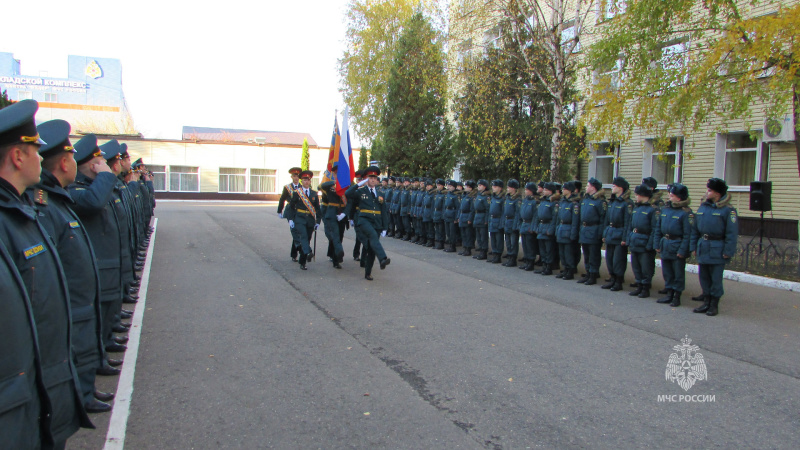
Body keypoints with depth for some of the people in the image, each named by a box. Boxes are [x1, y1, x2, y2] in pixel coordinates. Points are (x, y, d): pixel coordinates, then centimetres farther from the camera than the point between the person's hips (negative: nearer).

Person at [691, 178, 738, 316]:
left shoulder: (728, 210, -9)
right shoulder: (702, 207, 10)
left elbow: (732, 232, -11)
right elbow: (695, 229, 14)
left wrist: (728, 251, -15)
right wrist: (694, 246, 11)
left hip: (717, 250, -6)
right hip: (702, 248, 6)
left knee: (716, 279, 2)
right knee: (704, 277, 12)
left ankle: (714, 305, 14)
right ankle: (706, 303, 23)